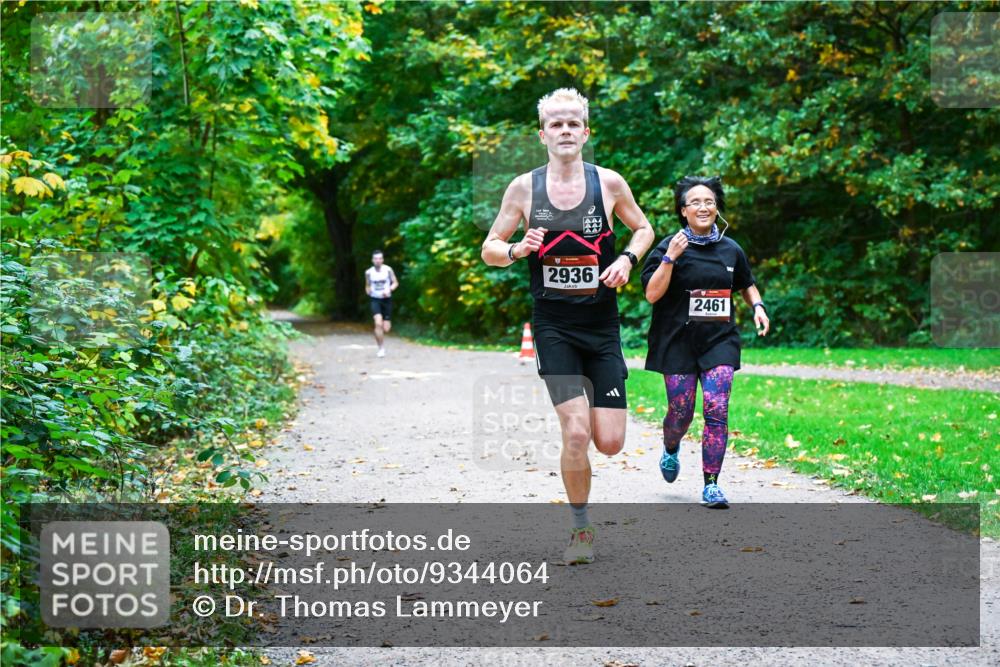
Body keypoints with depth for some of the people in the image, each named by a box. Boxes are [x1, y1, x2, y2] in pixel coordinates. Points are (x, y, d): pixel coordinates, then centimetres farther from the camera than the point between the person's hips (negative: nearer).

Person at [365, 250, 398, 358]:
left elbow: (395, 283, 2)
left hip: (386, 299, 1)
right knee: (378, 323, -22)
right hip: (375, 300, -1)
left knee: (386, 329, 1)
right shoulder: (369, 272, -1)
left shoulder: (388, 270, -5)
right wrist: (368, 290, -8)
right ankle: (381, 348, -11)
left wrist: (389, 289, -17)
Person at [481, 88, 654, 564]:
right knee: (576, 434, -15)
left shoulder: (609, 183, 0)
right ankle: (581, 529, 6)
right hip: (553, 326, -1)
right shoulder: (524, 187, -1)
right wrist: (517, 250, -15)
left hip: (602, 326, 1)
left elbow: (644, 229, 15)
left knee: (610, 443, -2)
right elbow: (489, 250, 6)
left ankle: (587, 397, 35)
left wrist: (627, 259, -6)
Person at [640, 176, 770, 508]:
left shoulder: (730, 249, 8)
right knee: (680, 411, 2)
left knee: (717, 409, -10)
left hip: (719, 341, 2)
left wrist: (757, 306, 6)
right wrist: (670, 258, -20)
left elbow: (746, 284, 26)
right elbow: (651, 294, -11)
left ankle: (711, 485, -4)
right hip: (678, 342, -2)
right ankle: (671, 450, 39)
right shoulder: (669, 247, -3)